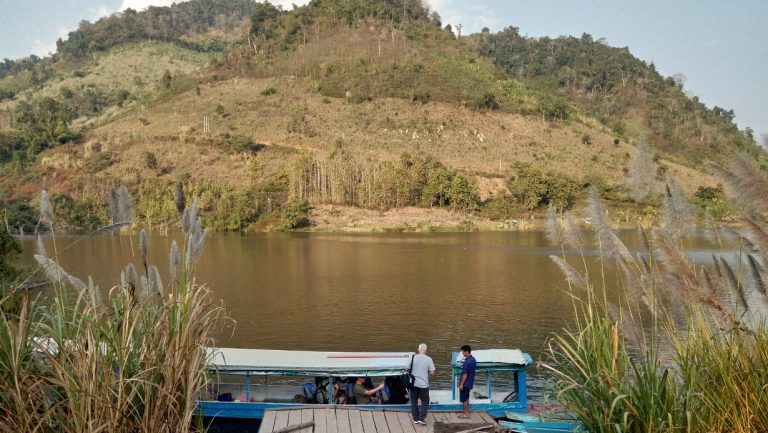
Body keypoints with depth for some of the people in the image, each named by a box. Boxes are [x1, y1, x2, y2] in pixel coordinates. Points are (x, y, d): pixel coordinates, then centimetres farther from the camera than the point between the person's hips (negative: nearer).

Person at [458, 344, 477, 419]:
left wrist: (461, 384, -18)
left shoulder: (467, 361, -24)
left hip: (465, 383, -9)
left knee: (464, 399, 2)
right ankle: (466, 412, 24)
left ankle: (466, 414, 7)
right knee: (466, 398, 17)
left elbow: (465, 374, -23)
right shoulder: (473, 359, 5)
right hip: (470, 383, 9)